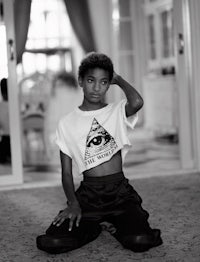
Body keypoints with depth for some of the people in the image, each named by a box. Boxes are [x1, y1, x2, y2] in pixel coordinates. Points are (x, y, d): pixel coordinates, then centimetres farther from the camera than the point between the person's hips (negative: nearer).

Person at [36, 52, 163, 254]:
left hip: (120, 191, -1)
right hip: (87, 193, 1)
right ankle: (93, 226, 10)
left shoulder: (118, 112, 5)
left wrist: (119, 79, -1)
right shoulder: (67, 123, 7)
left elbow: (137, 103, -21)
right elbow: (66, 172, 6)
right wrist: (73, 203, -12)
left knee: (140, 241, -27)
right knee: (51, 243, -21)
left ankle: (119, 226, 9)